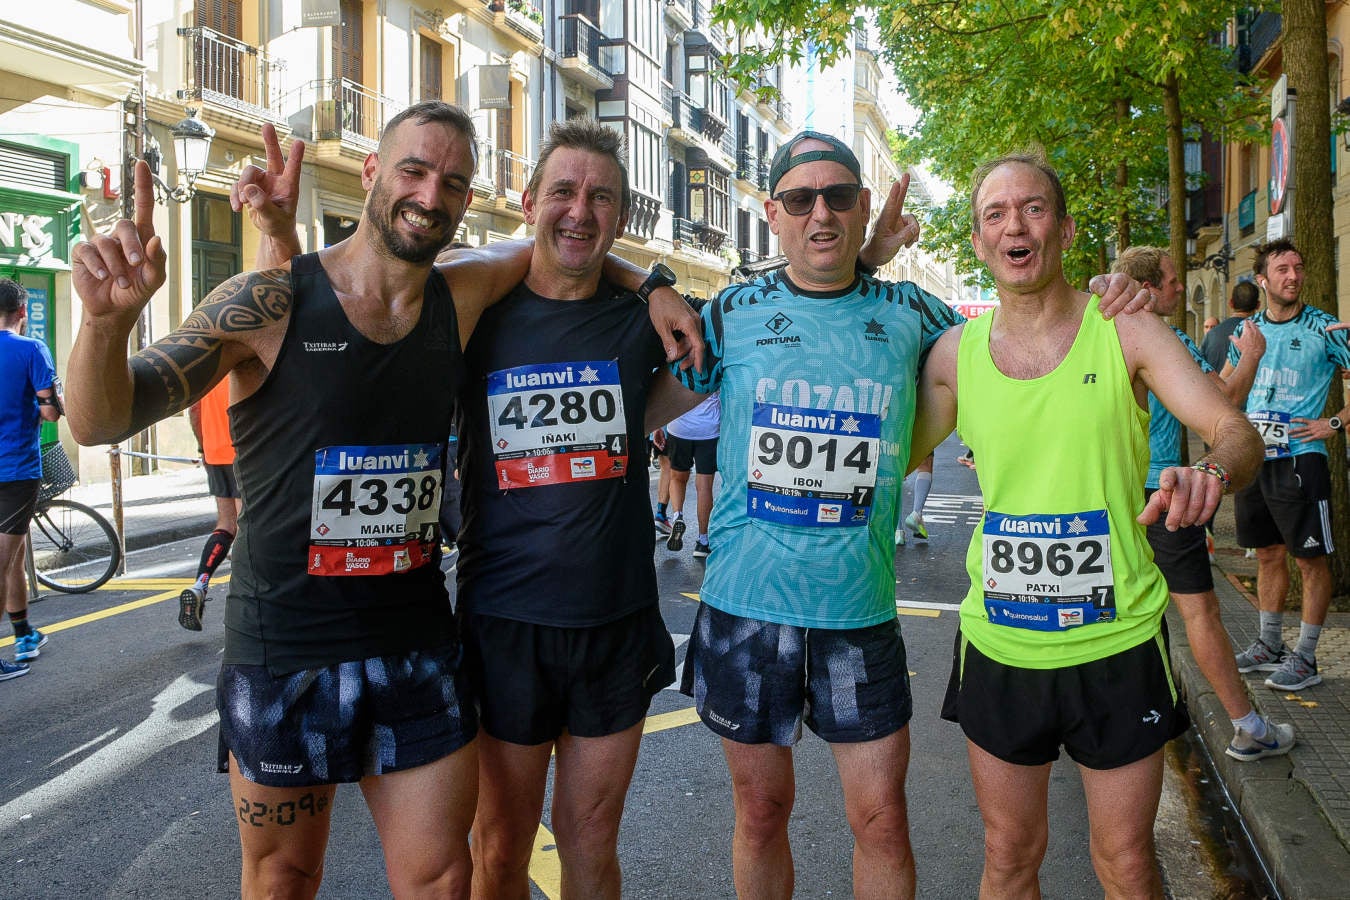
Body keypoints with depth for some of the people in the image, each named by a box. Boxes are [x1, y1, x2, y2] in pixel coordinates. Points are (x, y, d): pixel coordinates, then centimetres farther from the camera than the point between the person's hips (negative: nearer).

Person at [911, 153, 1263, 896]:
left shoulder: (1125, 333, -7)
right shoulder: (956, 351, -1)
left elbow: (1238, 432, -14)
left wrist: (1210, 470, -37)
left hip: (1116, 645, -1)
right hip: (999, 646, 2)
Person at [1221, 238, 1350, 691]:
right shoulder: (1248, 328, 9)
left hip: (1300, 457, -5)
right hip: (1251, 457, 5)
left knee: (1310, 558, 0)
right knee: (1268, 553, 14)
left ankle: (1305, 658, 10)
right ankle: (1269, 646, 26)